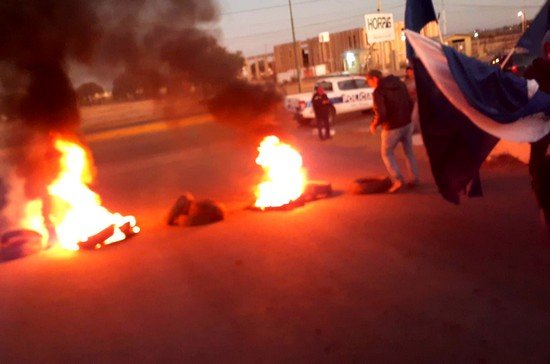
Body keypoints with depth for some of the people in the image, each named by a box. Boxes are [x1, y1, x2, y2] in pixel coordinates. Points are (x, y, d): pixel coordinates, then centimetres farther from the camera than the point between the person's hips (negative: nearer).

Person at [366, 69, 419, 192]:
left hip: (392, 127, -6)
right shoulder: (400, 84, 7)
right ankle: (414, 179, 20)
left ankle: (398, 179, 0)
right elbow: (410, 103, 12)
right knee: (409, 152, 18)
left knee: (387, 153, 11)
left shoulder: (378, 91, -15)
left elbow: (381, 114, -22)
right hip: (407, 124, 6)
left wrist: (374, 124, -5)